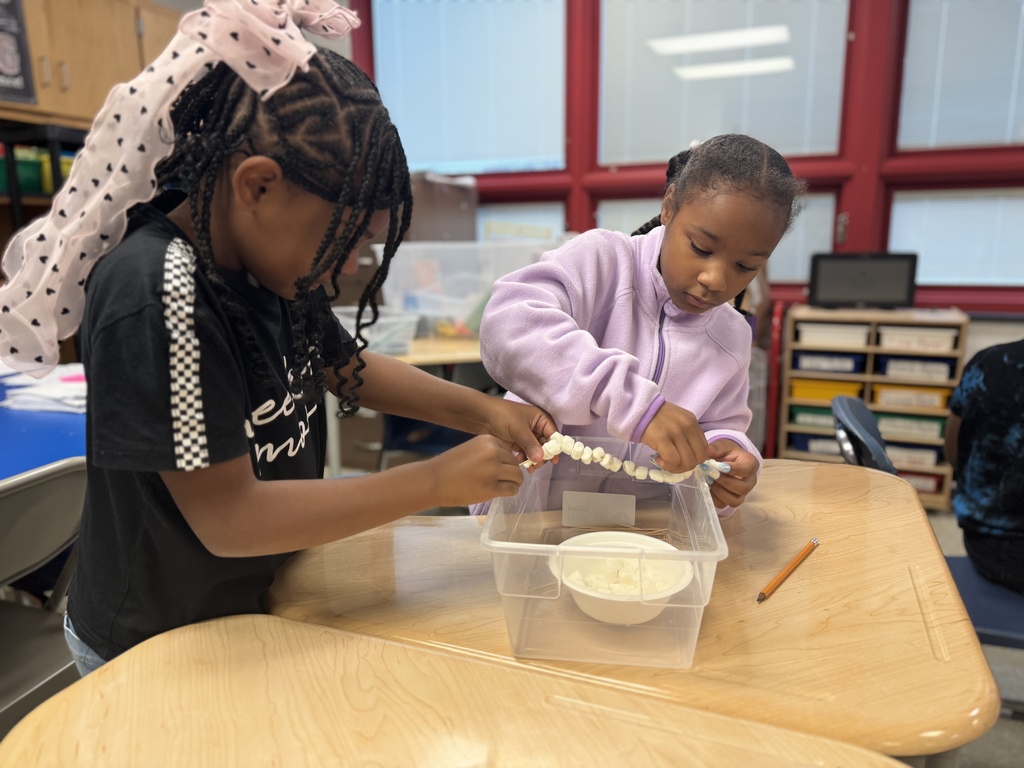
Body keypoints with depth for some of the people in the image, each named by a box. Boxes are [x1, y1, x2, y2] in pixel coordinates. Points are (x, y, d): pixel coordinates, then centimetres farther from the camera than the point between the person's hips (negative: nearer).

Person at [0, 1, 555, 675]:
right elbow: (227, 519, -30)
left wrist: (480, 410, -7)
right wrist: (436, 481, -29)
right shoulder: (160, 295, -31)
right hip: (155, 648, -7)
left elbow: (349, 367, 6)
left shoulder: (269, 265, -6)